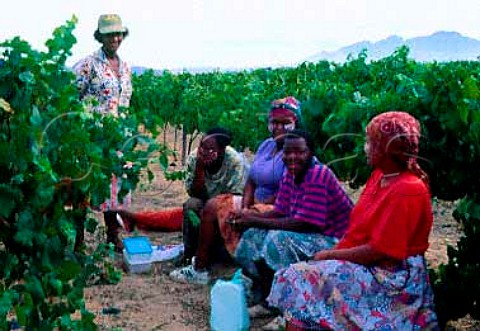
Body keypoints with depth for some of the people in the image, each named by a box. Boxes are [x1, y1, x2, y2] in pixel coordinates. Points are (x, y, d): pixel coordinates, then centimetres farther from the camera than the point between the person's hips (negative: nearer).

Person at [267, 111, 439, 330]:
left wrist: (330, 255, -13)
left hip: (392, 278, -9)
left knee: (302, 279, -16)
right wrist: (333, 252, -1)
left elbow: (379, 250, -21)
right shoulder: (379, 175, 8)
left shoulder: (407, 191, -20)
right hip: (368, 264, 9)